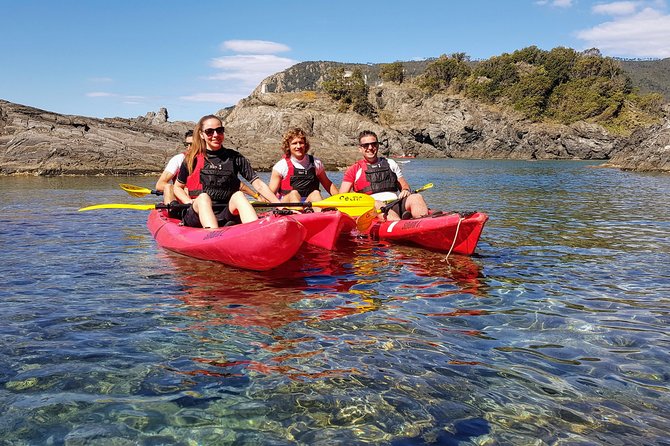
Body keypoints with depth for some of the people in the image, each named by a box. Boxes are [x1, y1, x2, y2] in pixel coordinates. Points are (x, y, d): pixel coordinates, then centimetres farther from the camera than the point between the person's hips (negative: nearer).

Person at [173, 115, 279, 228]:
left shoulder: (234, 158, 7)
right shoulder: (192, 159, 7)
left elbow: (258, 184, 0)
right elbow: (177, 187, 17)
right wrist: (189, 202, -3)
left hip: (226, 217, 1)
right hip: (198, 215, -1)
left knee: (238, 195, -26)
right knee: (203, 197, -30)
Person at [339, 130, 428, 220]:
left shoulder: (390, 164, 25)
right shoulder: (353, 170, 16)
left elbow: (404, 185, 27)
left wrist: (406, 191, 2)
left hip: (395, 205, 4)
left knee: (416, 197, -25)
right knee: (376, 205, -38)